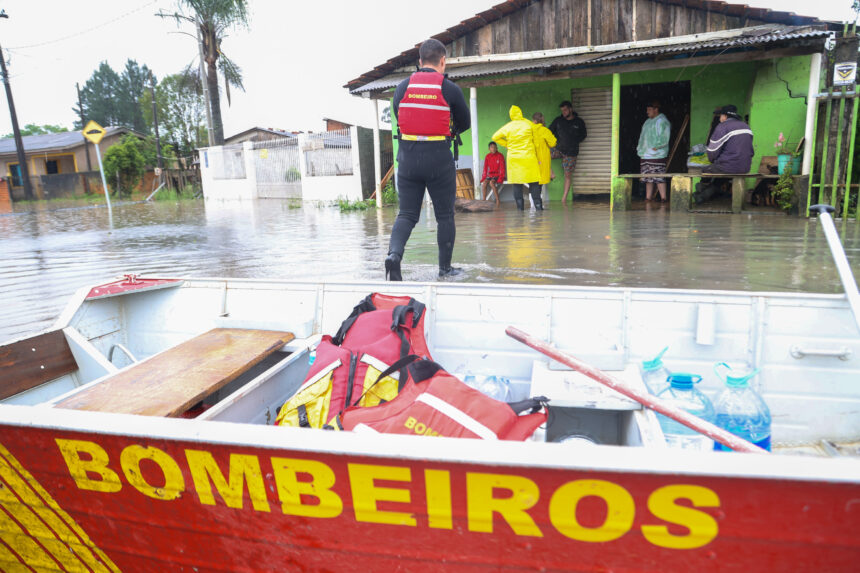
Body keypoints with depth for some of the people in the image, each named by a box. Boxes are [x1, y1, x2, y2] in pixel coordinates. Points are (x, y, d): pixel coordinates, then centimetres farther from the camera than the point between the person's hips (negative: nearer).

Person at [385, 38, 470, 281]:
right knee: (445, 215, 10)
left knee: (406, 214, 9)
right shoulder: (450, 89, -3)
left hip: (408, 158, 3)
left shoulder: (402, 87, 4)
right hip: (439, 160, -2)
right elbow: (464, 123, 9)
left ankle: (394, 253, -16)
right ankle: (445, 268, 17)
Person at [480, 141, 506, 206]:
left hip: (498, 175, -4)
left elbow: (502, 168, -8)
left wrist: (500, 178, -18)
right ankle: (484, 200, -25)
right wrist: (484, 177, -2)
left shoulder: (500, 156, -6)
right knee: (484, 183, -26)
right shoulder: (487, 156, 5)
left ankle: (498, 200, -30)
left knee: (491, 182, -33)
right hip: (490, 175, 4)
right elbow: (485, 168, 9)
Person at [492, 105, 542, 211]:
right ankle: (538, 205, 0)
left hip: (514, 158, 1)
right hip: (529, 157, -1)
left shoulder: (507, 127, 1)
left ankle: (520, 206, 3)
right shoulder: (529, 124, -1)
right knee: (534, 183, 3)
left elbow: (495, 137, 7)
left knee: (517, 183, 5)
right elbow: (535, 139, 10)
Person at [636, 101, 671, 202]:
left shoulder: (662, 121, -7)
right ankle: (648, 197, 16)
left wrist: (656, 147, -18)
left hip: (657, 155, -8)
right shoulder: (648, 121, 19)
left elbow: (664, 138, -14)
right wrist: (640, 148, 13)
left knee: (659, 177, -11)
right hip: (645, 154, 9)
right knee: (648, 178, 10)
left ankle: (663, 198, -9)